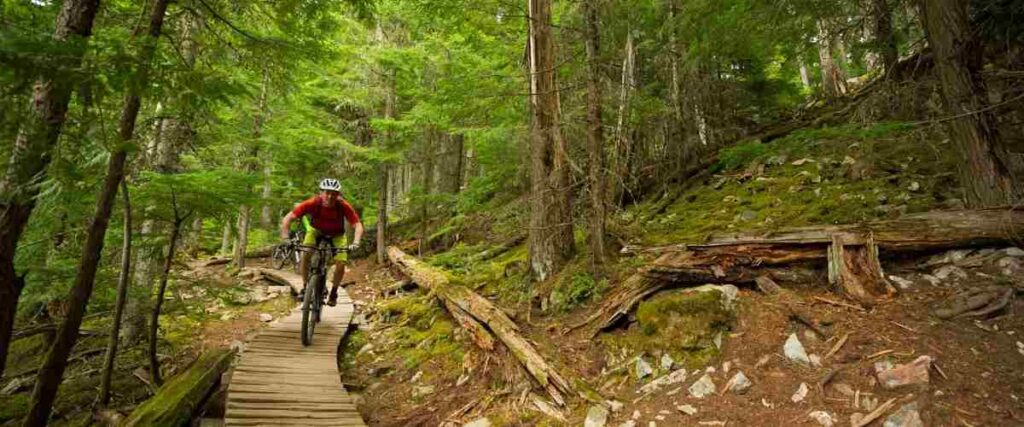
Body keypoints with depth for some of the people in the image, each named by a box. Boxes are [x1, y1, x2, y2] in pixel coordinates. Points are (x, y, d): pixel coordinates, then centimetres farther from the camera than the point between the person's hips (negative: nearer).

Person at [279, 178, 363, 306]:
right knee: (305, 255, -23)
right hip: (316, 231, 0)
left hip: (336, 235, 0)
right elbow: (287, 219, -30)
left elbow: (357, 225, -30)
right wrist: (286, 239, -41)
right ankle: (305, 286, 0)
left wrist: (355, 243, -46)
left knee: (341, 262, -17)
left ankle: (333, 291, 8)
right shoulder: (312, 203, -32)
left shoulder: (343, 206, -32)